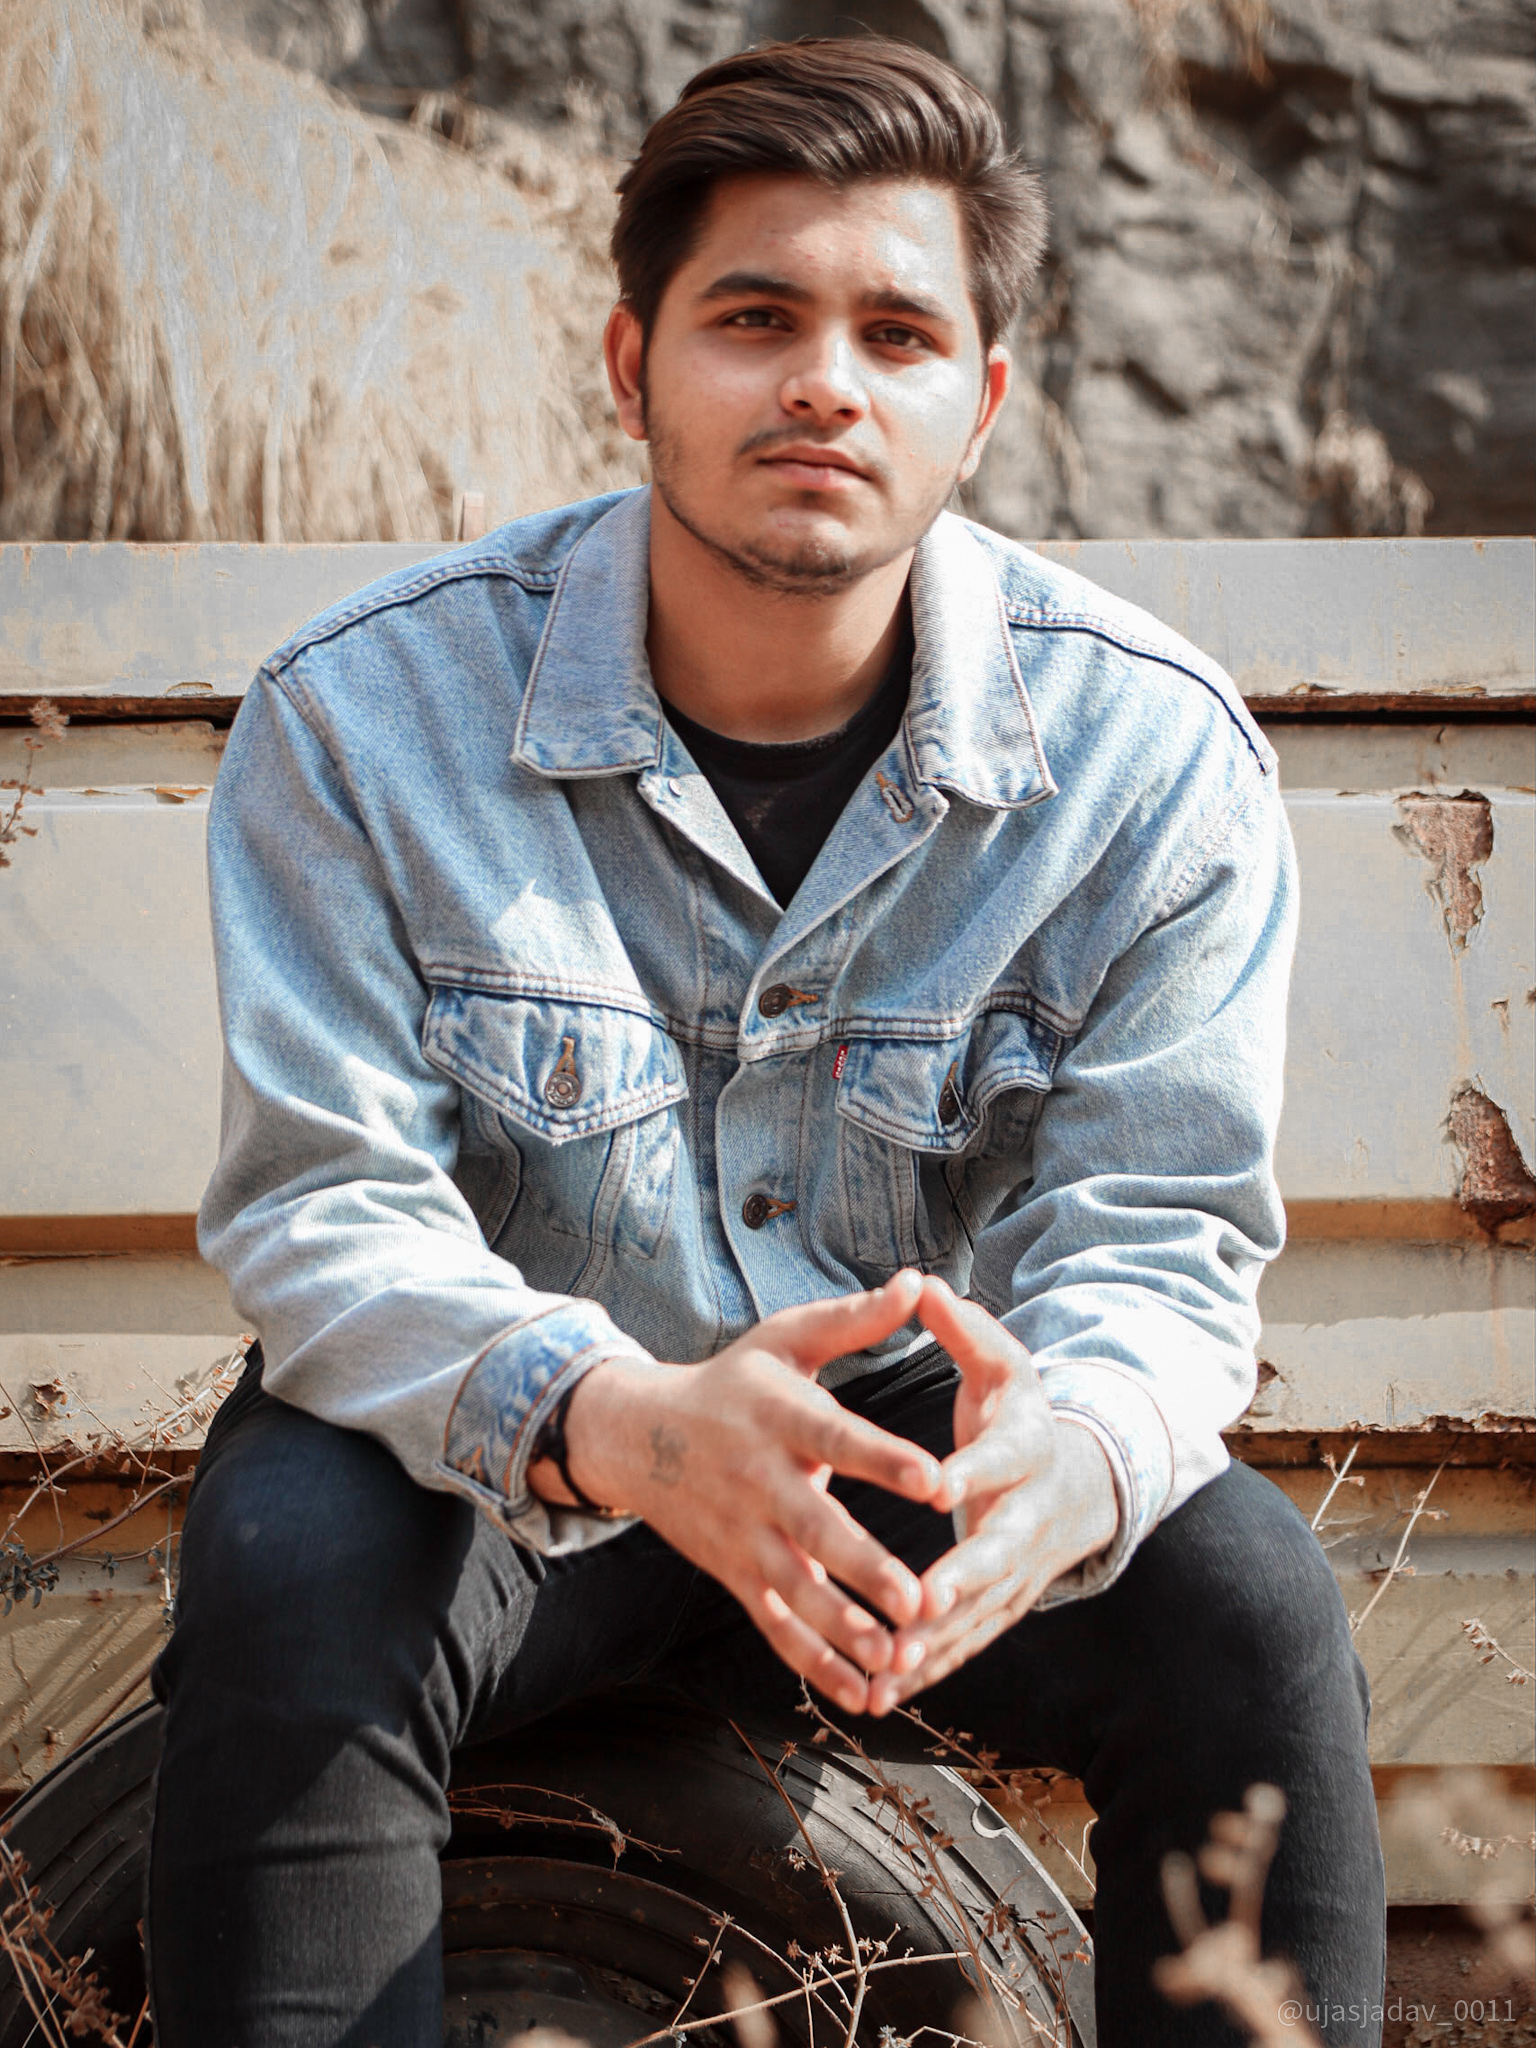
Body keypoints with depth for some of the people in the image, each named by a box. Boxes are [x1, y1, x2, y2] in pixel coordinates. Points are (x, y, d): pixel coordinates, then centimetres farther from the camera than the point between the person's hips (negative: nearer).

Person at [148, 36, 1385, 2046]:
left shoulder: (1155, 749, -11)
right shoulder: (365, 711, -15)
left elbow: (1156, 1238, -13)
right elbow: (324, 1210, -19)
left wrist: (1073, 1448, -40)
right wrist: (623, 1422, -41)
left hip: (913, 1434, 1)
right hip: (491, 1455, -1)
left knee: (1246, 1596, -24)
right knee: (289, 1578, -32)